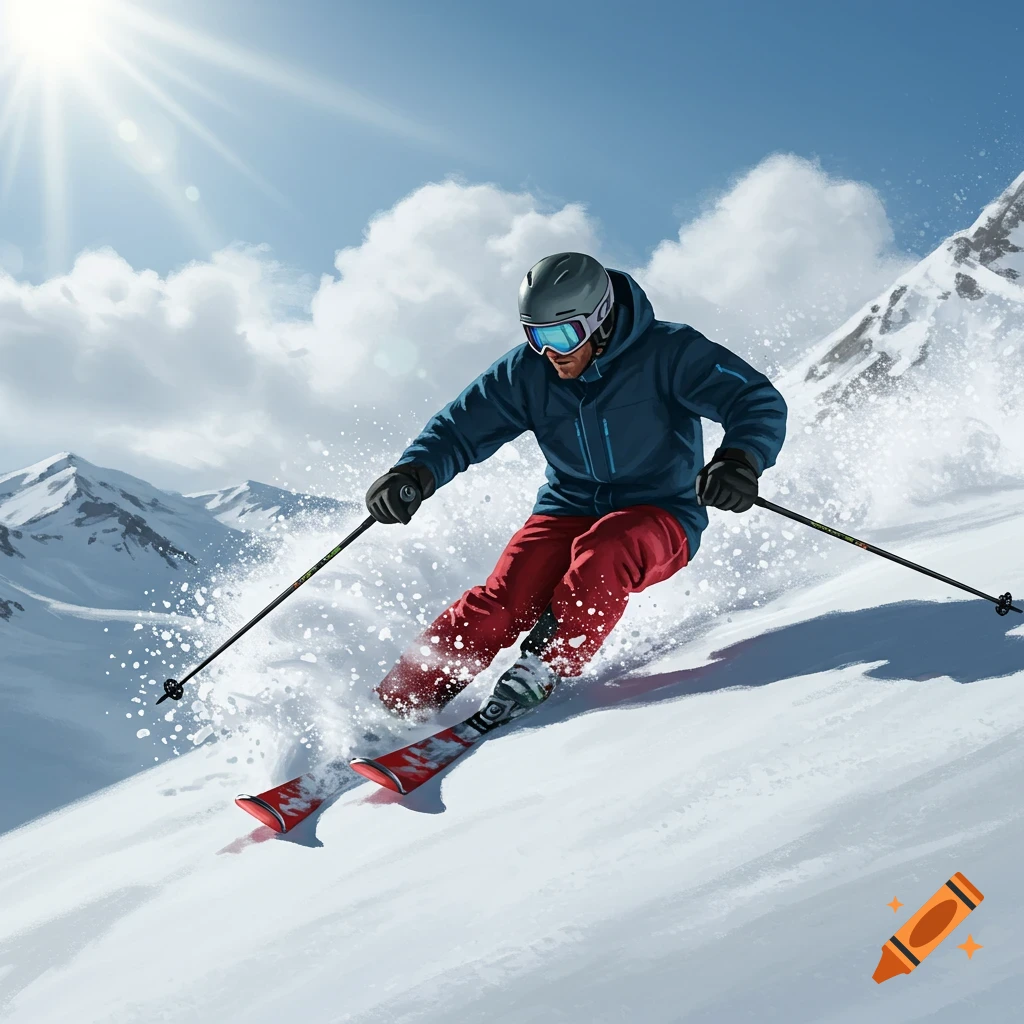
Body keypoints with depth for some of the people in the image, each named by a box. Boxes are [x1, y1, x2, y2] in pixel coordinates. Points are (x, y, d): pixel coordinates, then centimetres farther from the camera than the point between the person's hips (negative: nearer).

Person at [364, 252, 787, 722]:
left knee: (601, 551, -37)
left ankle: (545, 665, -23)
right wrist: (414, 472, -21)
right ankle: (400, 704, -13)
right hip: (569, 512, 3)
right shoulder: (525, 371, -4)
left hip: (659, 519, -3)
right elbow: (460, 427, 1)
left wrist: (741, 458, -42)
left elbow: (760, 403, -19)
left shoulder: (668, 353, -15)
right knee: (504, 599, -21)